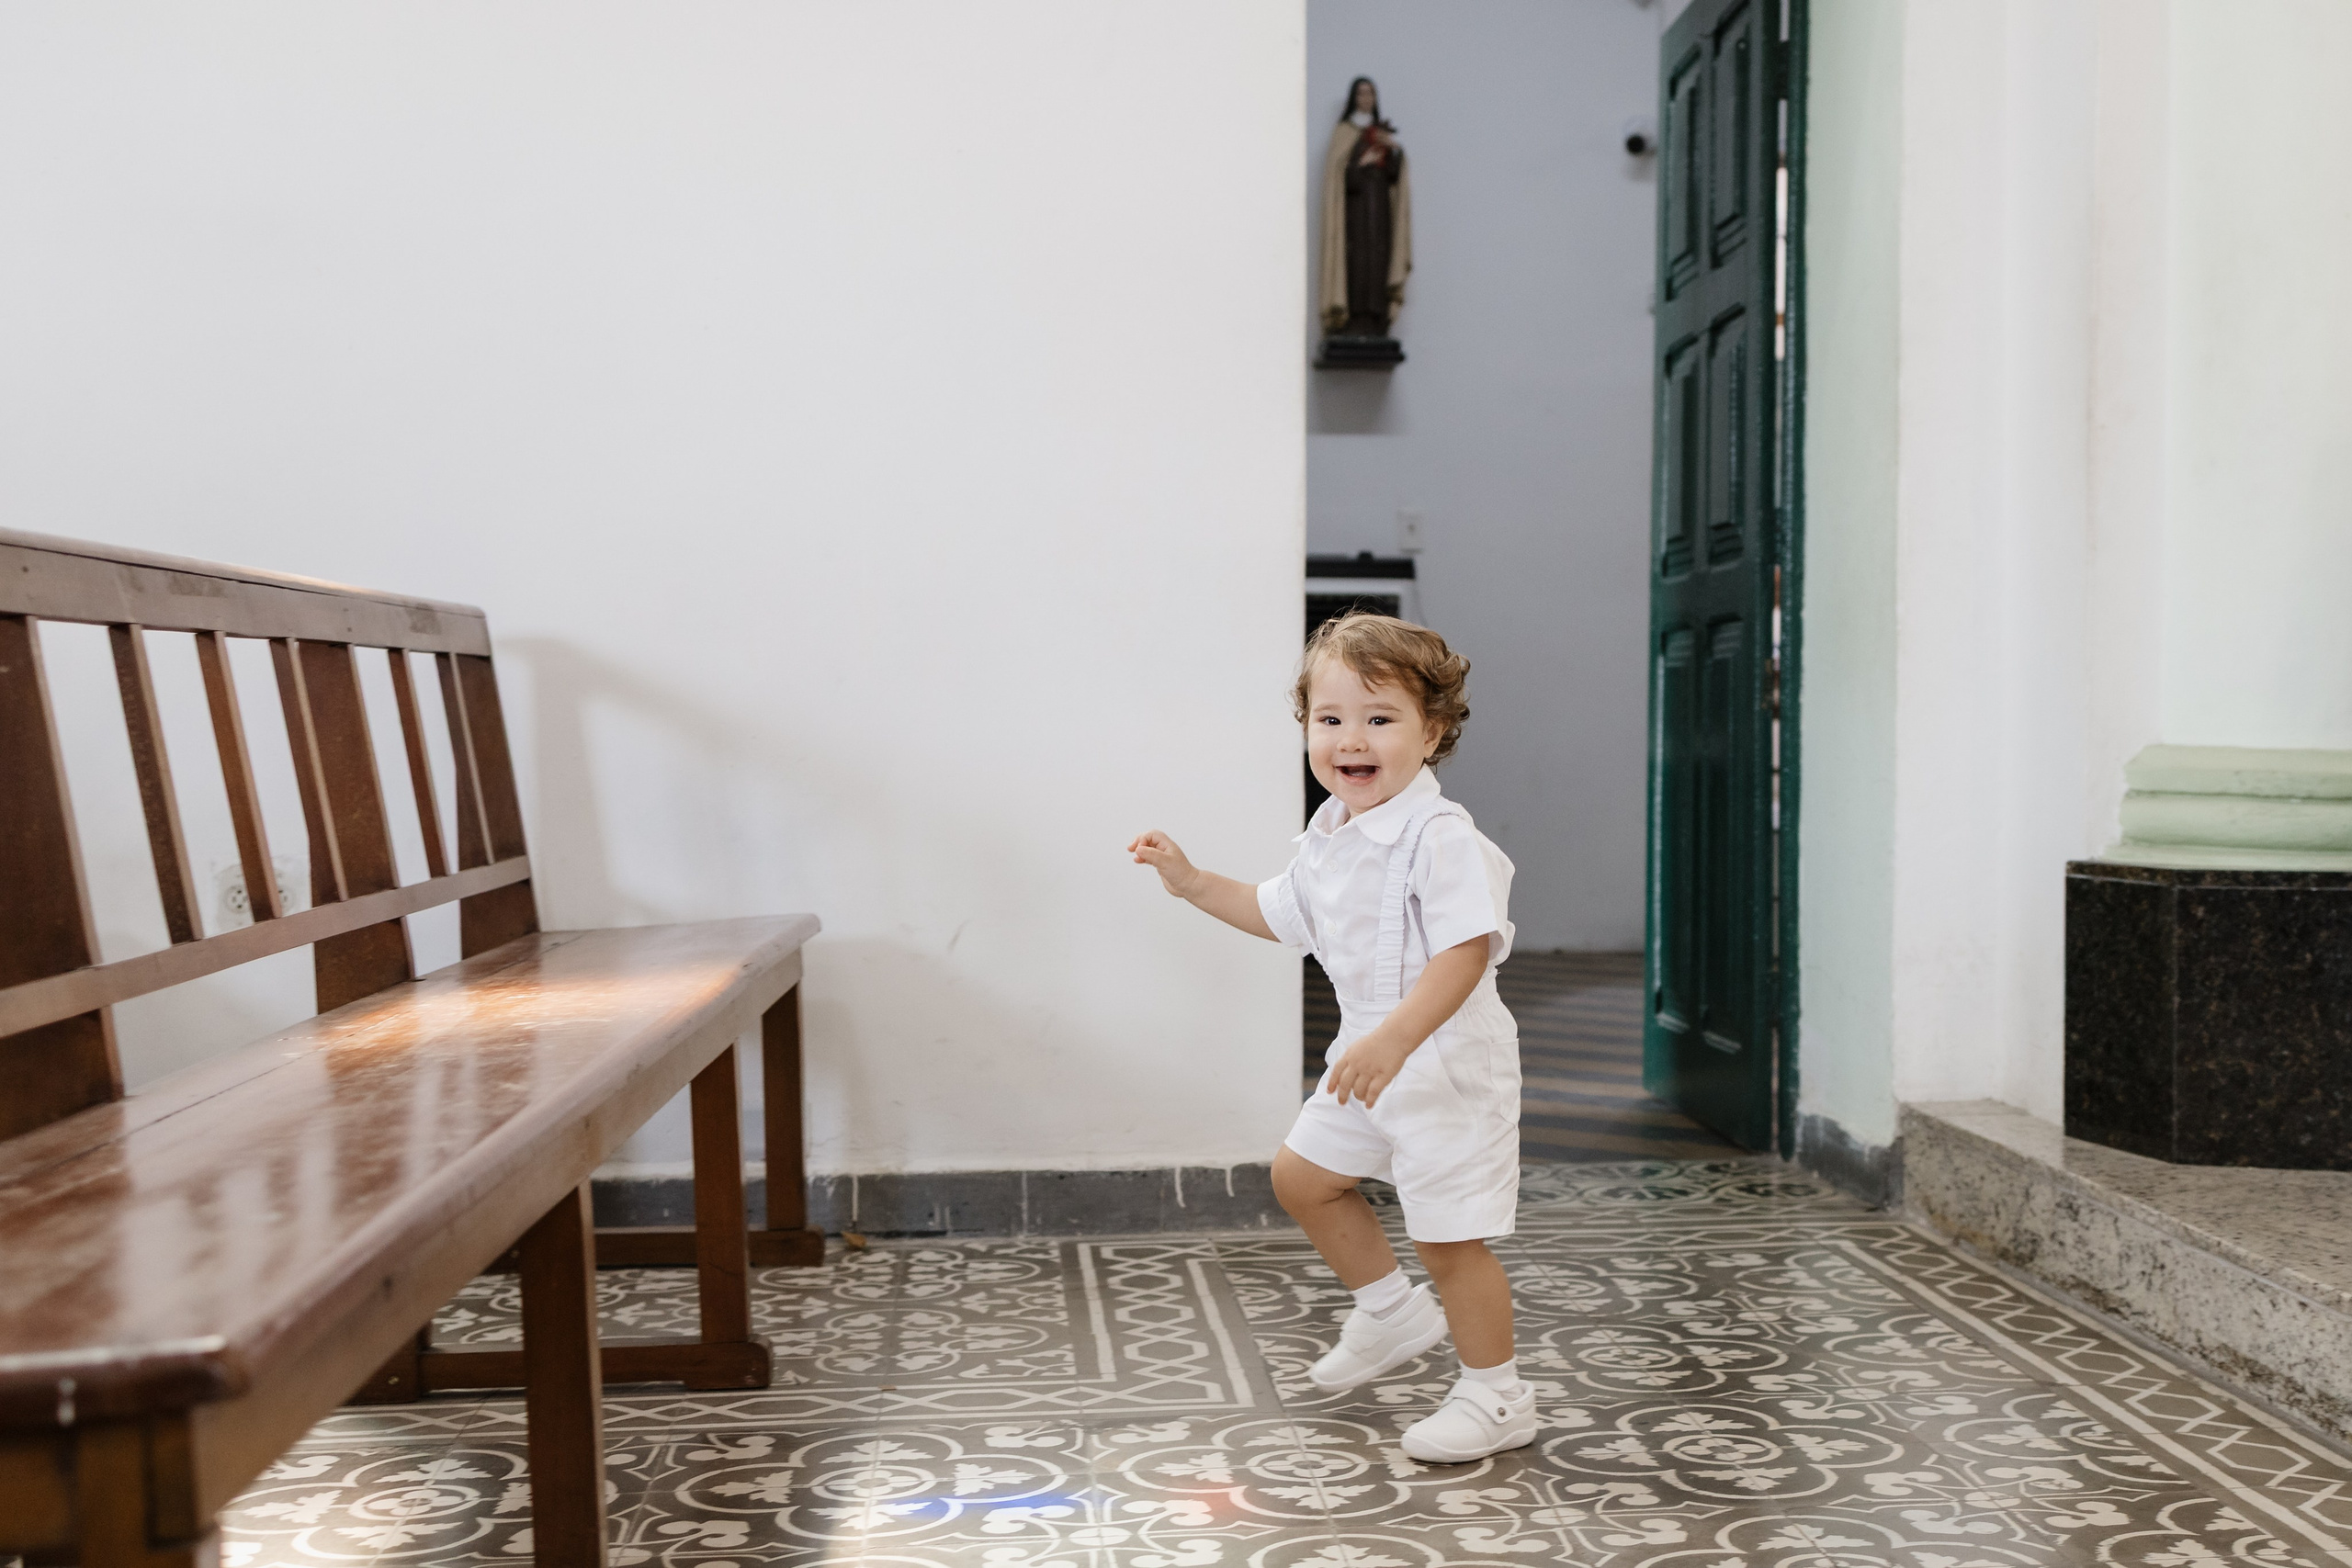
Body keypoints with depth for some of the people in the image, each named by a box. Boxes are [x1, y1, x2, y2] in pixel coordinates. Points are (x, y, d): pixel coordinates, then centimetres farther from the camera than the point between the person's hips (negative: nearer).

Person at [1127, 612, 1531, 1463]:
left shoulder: (1441, 839, -23)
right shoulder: (1329, 836, 6)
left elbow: (1465, 949, -31)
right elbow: (1279, 914, 22)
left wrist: (1395, 1041, -40)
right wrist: (1192, 882, 14)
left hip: (1446, 1064, -9)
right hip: (1369, 1055, 9)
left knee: (1447, 1234, -2)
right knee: (1302, 1176, 20)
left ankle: (1495, 1397, 18)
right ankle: (1391, 1310, 39)